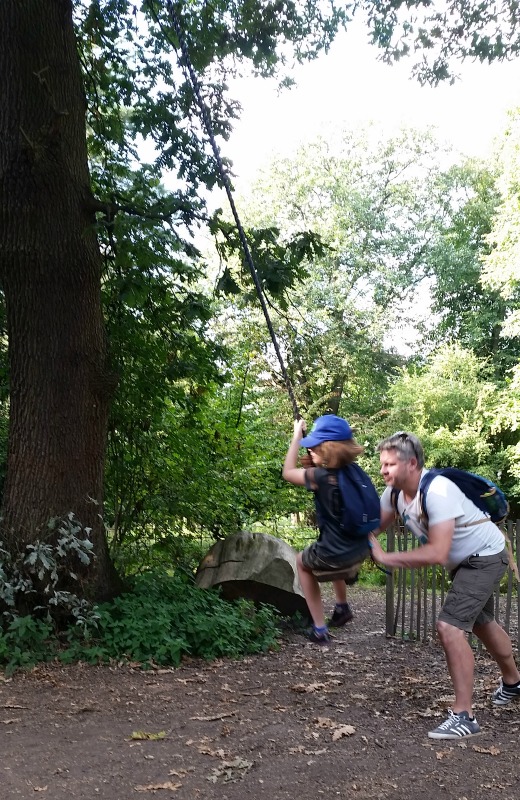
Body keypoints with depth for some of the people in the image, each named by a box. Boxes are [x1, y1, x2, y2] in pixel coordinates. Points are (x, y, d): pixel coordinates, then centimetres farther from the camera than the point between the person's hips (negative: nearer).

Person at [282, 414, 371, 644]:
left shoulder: (321, 477, -21)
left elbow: (288, 472, -4)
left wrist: (297, 435, 0)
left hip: (334, 556, -6)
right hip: (361, 552, 7)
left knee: (302, 561, 28)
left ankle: (320, 629, 22)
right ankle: (342, 607, 46)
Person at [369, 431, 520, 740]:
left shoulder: (437, 491, -36)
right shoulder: (395, 493, -11)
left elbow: (437, 553, -40)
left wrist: (385, 557, -37)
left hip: (486, 556, -9)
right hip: (465, 560, 9)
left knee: (450, 626, -20)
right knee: (480, 622, 27)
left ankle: (464, 717, -9)